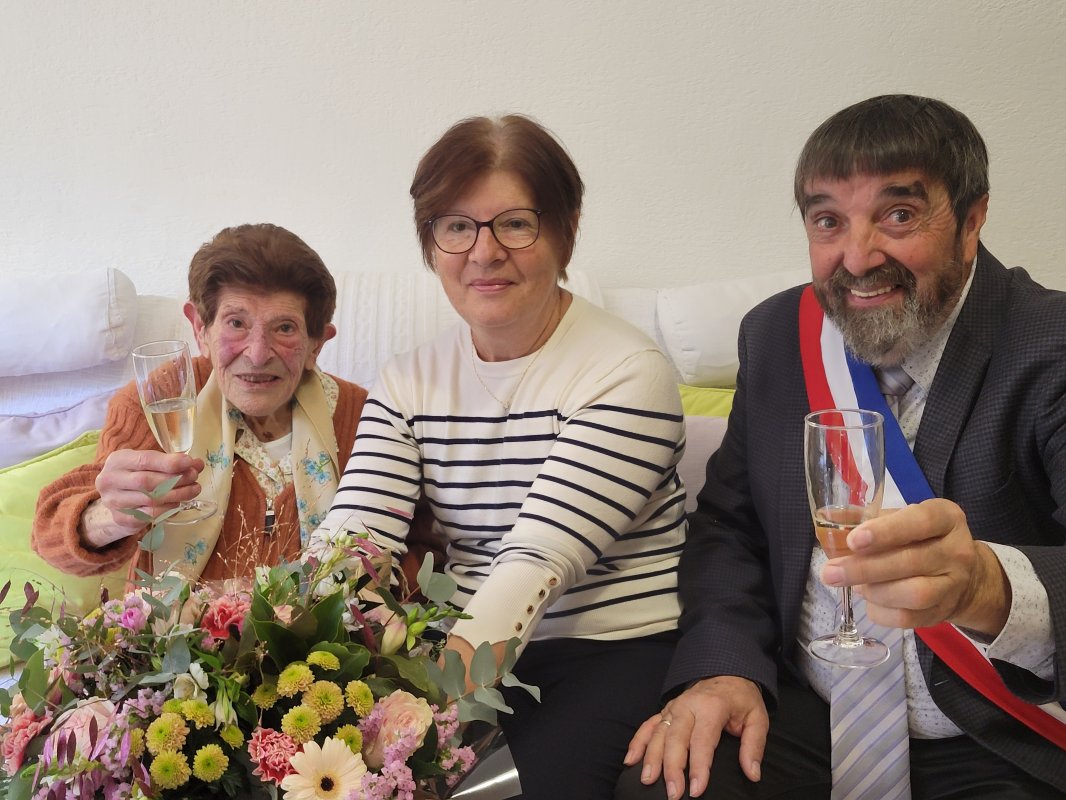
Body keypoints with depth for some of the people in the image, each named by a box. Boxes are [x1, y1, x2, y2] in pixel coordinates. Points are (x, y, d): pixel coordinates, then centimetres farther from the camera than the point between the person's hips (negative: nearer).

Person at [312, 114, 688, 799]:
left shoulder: (628, 375, -10)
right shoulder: (409, 382, 6)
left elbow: (540, 557, -21)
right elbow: (353, 536, -6)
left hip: (615, 649, -3)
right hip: (467, 653, 4)